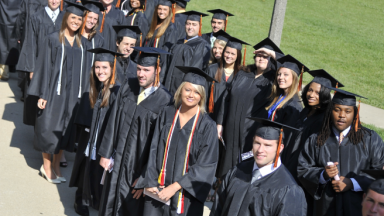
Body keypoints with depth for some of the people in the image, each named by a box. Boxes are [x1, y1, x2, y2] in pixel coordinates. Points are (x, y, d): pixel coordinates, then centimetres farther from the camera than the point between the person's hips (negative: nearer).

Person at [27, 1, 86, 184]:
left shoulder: (81, 43, 8)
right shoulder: (53, 40, -5)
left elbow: (82, 70, 11)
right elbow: (44, 67, -7)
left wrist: (82, 94, 7)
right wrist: (43, 95, -11)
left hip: (73, 93, 4)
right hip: (55, 91, -4)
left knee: (66, 129, 10)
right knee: (50, 129, 2)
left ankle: (56, 165, 24)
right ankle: (46, 166, 18)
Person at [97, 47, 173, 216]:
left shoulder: (164, 100, -18)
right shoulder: (128, 87, -1)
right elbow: (113, 121, 4)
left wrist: (145, 176, -13)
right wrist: (106, 153, 2)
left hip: (138, 165, -5)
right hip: (117, 158, 5)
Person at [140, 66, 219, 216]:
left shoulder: (207, 126, -8)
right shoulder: (167, 114, 1)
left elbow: (205, 166, -11)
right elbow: (154, 150, 3)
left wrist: (175, 187, -15)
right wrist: (150, 183, -6)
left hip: (186, 194, -2)